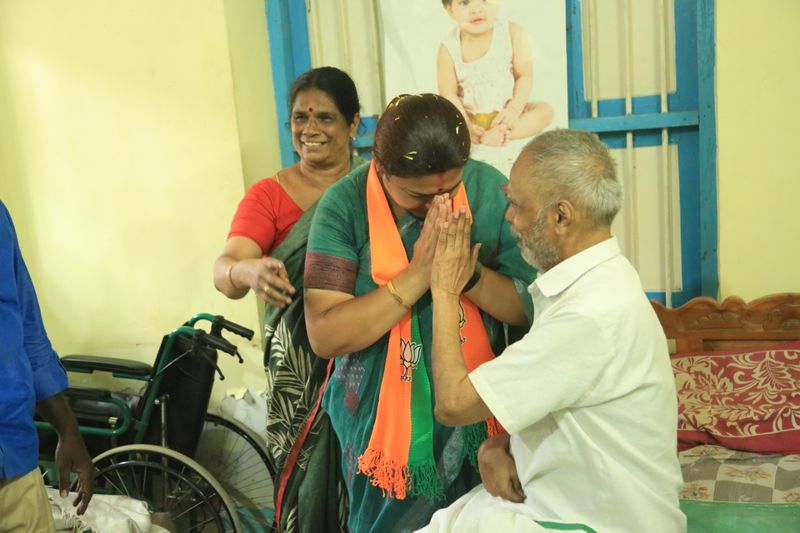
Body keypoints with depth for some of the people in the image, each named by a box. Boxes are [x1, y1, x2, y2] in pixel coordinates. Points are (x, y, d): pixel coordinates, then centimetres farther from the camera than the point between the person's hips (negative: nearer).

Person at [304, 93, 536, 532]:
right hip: (383, 420, -1)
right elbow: (324, 335, -21)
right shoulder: (345, 206, -15)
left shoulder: (490, 190, -10)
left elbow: (531, 307, -8)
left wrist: (468, 274, -25)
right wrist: (418, 274, -27)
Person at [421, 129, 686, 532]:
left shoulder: (593, 316, -28)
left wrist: (446, 292, -12)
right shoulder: (586, 281, 2)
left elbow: (452, 403, -22)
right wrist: (498, 446, -6)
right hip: (548, 499, 8)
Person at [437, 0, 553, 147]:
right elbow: (448, 94, -13)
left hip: (505, 114, 1)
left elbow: (525, 76, -8)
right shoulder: (448, 48, -11)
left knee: (545, 110, -20)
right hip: (468, 116, -1)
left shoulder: (512, 32, -9)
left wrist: (514, 110, -24)